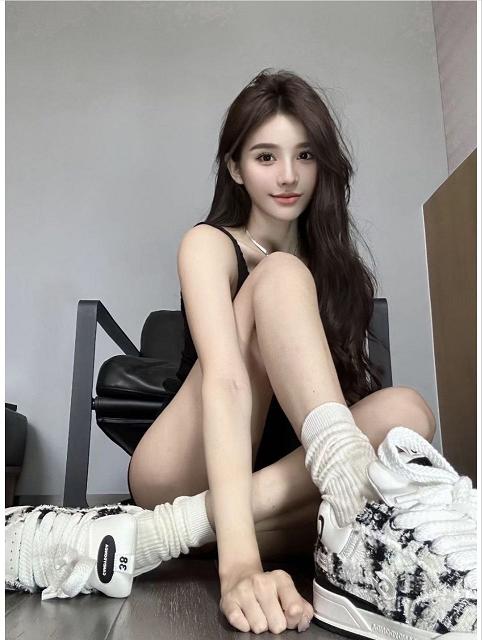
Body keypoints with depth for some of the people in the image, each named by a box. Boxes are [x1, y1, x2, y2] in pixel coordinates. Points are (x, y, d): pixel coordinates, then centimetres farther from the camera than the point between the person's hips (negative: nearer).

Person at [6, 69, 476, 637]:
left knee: (405, 409, -27)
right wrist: (238, 562, -39)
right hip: (185, 478, -4)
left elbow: (345, 383, 0)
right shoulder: (210, 245, -8)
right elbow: (225, 380, -26)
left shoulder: (334, 259, 9)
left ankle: (141, 537, -33)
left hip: (289, 478, 5)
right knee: (280, 276, -22)